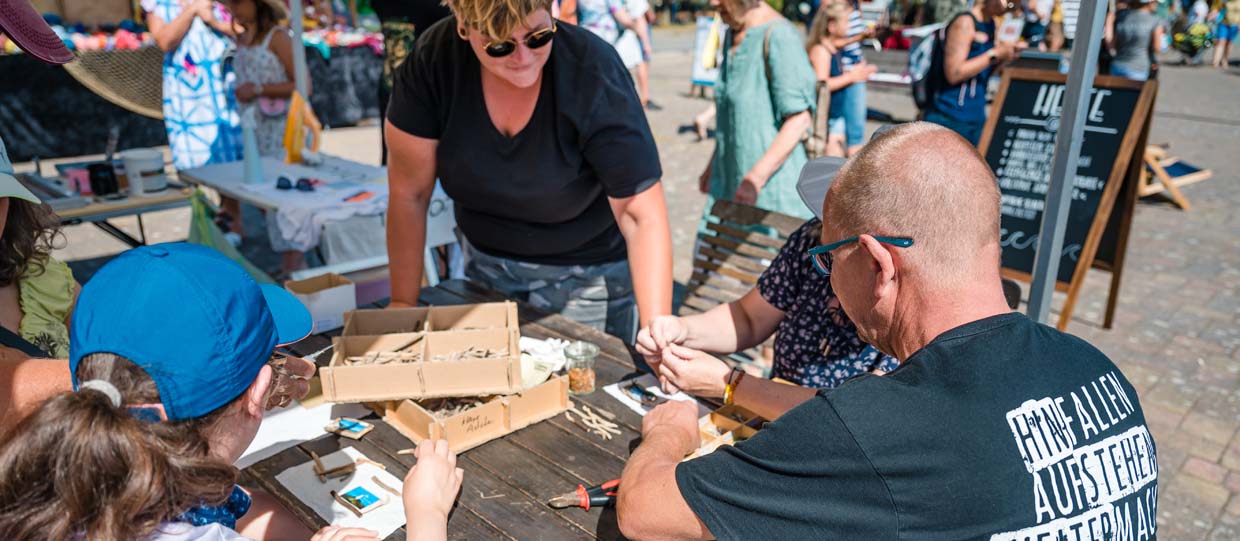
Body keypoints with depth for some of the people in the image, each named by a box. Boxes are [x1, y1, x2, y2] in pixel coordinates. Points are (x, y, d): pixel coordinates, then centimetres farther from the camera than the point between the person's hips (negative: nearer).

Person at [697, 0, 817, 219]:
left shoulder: (778, 36, -16)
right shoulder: (732, 35, 11)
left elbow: (799, 118, -20)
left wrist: (756, 177, -24)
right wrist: (714, 164, 19)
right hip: (729, 180, 8)